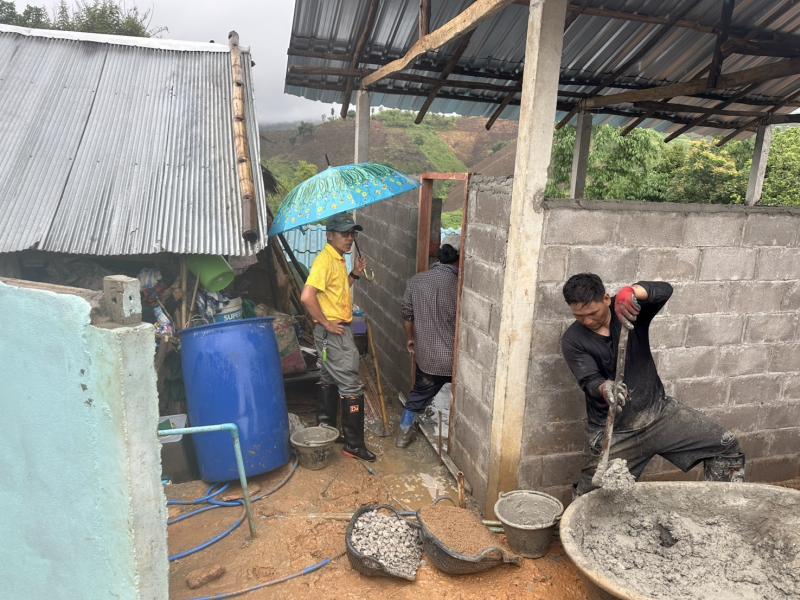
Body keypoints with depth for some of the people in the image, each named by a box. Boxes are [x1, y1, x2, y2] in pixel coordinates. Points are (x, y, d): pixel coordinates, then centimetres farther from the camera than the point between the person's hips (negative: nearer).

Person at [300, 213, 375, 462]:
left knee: (329, 380, 18)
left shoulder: (338, 259, 12)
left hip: (336, 330, 10)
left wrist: (355, 273, 10)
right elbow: (307, 296, -28)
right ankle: (354, 444, 2)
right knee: (351, 387, -6)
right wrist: (327, 323, -20)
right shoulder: (325, 260, -19)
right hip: (333, 332, -10)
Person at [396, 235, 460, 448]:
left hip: (426, 356, 4)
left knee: (419, 394, 25)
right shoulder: (460, 285, -18)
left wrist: (410, 338, 21)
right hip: (454, 358, -4)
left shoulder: (416, 281, -6)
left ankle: (404, 433, 37)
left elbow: (407, 315, 5)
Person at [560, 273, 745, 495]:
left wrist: (633, 291, -46)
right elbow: (589, 380, -21)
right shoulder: (572, 340, -11)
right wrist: (604, 389, -44)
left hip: (658, 410, 2)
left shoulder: (633, 308, -7)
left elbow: (664, 290, -25)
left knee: (726, 444, -2)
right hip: (613, 431, -2)